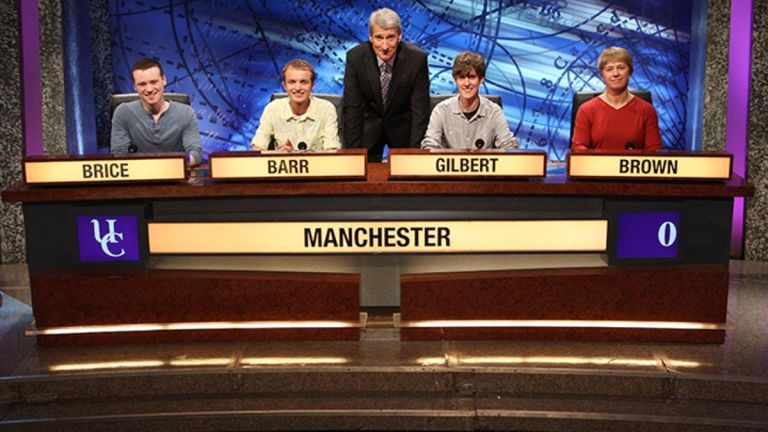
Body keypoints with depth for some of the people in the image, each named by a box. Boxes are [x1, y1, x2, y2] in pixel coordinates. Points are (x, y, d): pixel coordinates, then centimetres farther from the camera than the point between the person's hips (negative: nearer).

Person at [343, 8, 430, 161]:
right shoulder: (355, 57, -19)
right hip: (368, 126, 0)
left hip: (403, 128, 0)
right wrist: (353, 152, -19)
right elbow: (352, 108, -16)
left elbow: (420, 110, -18)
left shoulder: (417, 58, -22)